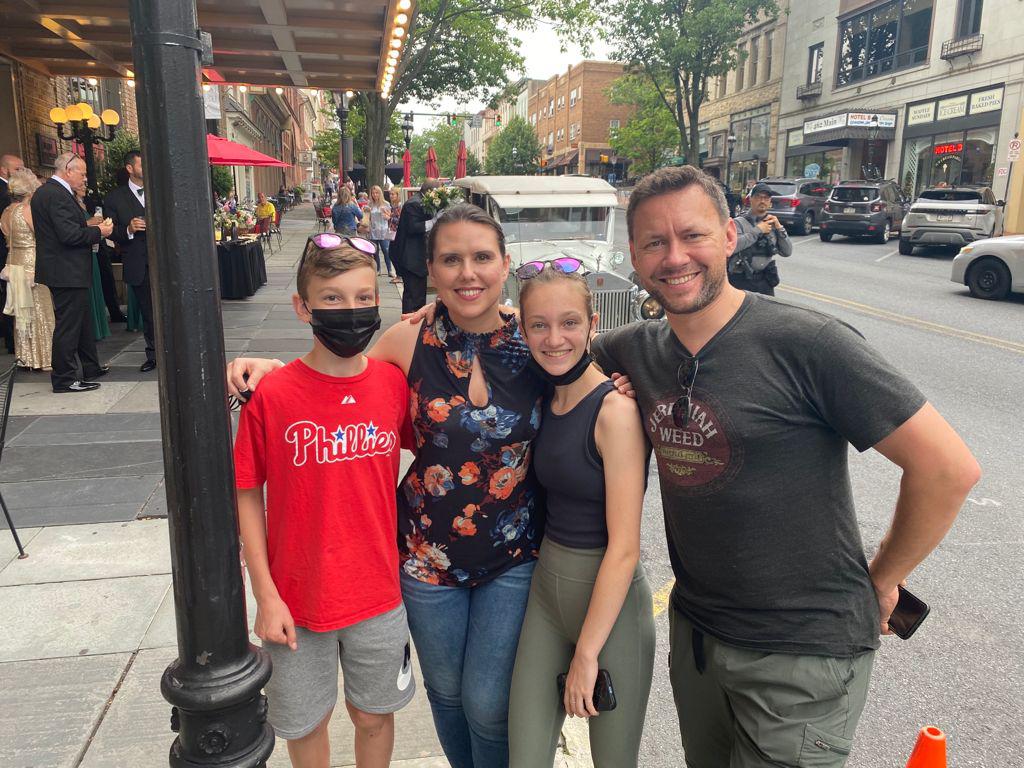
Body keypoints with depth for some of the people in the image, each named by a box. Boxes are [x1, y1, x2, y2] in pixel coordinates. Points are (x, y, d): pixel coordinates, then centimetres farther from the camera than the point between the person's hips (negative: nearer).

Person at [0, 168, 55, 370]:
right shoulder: (29, 210, -15)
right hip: (33, 265, -8)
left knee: (23, 312, 13)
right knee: (40, 312, -1)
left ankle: (25, 357, 19)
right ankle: (42, 359, 3)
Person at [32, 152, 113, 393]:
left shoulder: (44, 192, 14)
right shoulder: (58, 195, -18)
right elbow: (70, 235, -24)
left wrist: (86, 224, 8)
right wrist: (98, 232, -12)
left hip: (60, 270, 11)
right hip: (67, 271, -11)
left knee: (81, 320, 19)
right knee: (68, 325, -4)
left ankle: (91, 368, 30)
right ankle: (64, 378, 4)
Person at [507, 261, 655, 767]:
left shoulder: (615, 409, -20)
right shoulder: (546, 402, 1)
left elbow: (624, 548, -19)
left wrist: (586, 653, -14)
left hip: (610, 599, -5)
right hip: (546, 585, 6)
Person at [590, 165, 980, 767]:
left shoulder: (805, 344, -21)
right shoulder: (636, 348, -3)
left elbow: (949, 468, -18)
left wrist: (882, 581, -7)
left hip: (803, 653, -6)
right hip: (693, 628, 6)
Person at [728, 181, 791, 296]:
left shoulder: (772, 224, 10)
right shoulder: (739, 222, -5)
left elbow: (787, 252, 6)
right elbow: (732, 246, -24)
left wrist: (779, 228, -4)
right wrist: (758, 230, -16)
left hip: (765, 282, 5)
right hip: (741, 281, -5)